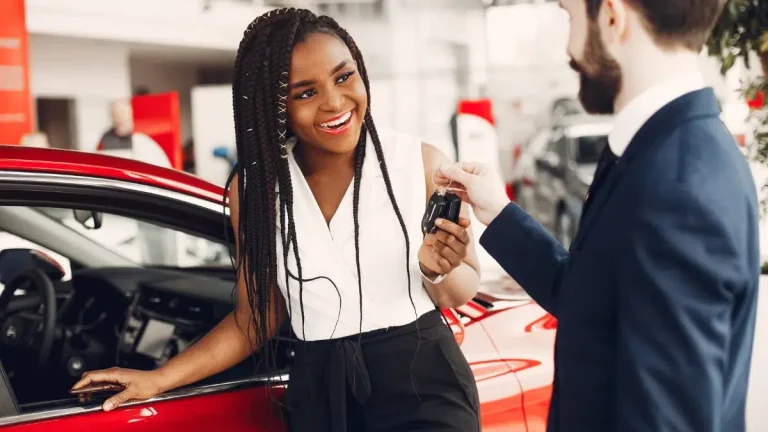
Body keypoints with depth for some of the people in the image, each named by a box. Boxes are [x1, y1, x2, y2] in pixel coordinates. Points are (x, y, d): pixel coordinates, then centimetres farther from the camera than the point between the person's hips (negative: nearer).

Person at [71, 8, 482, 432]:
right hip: (319, 395, 2)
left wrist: (439, 272, -21)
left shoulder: (421, 163, -8)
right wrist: (158, 379, -2)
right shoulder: (258, 187, -4)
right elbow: (256, 318, 3)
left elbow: (463, 292, 0)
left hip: (426, 383, -2)